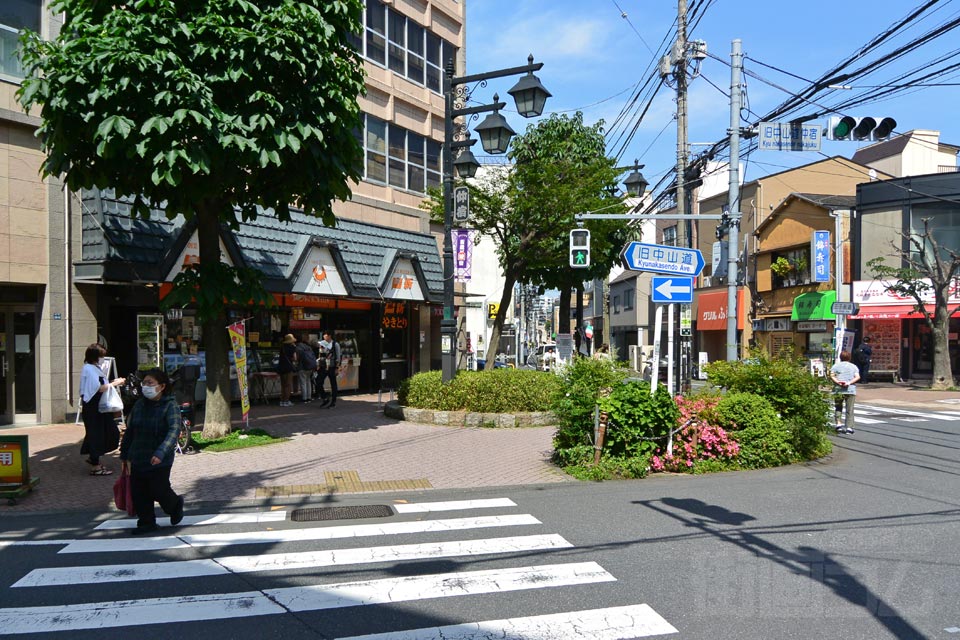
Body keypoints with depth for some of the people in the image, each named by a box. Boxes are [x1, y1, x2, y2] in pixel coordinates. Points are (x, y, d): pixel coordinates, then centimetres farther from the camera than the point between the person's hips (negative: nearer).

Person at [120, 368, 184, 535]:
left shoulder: (169, 406, -12)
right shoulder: (139, 405, 6)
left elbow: (174, 431, -24)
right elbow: (129, 431, 16)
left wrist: (161, 453, -36)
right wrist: (124, 455, 19)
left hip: (159, 461, -5)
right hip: (137, 459, 6)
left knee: (159, 491, 0)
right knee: (138, 493, 6)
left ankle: (176, 505, 31)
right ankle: (146, 522, 22)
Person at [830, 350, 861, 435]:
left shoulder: (836, 366, 10)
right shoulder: (854, 366, 13)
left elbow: (832, 375, -6)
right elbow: (857, 377, -2)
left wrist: (837, 382, -16)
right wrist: (849, 383, -11)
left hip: (839, 390, 0)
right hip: (851, 390, 0)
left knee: (838, 408, 13)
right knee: (850, 410, 3)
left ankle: (838, 423, -4)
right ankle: (849, 427, -1)